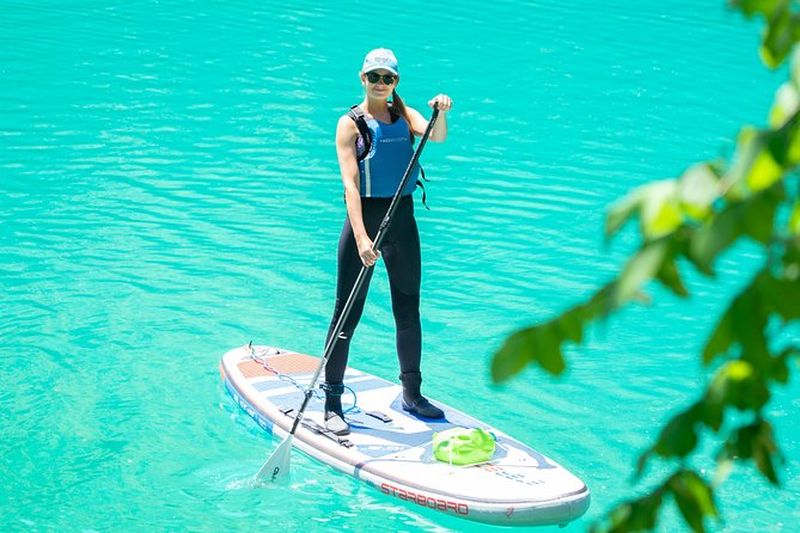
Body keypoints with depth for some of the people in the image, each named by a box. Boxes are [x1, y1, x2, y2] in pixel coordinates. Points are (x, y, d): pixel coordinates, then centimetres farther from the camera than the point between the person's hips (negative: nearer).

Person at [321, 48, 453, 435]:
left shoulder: (405, 115, 8)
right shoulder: (351, 123, -6)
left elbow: (436, 137, -12)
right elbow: (350, 184, -16)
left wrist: (440, 113, -33)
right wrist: (361, 237, -26)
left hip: (403, 219, 5)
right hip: (365, 218, -5)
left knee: (408, 310, 13)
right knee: (348, 313, -2)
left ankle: (411, 394, 27)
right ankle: (332, 403, 4)